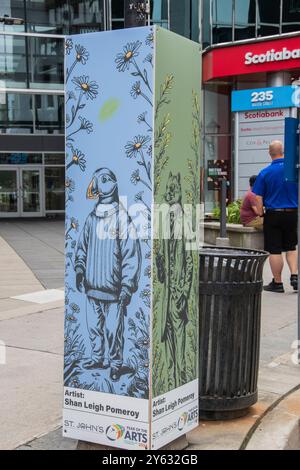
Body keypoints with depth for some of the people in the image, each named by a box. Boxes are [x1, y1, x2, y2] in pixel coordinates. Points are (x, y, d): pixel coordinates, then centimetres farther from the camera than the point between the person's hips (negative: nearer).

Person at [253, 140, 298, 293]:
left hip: (273, 215, -2)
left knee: (275, 250, 4)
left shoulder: (265, 173, -7)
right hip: (292, 213, 3)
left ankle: (277, 283, 11)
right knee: (291, 248, 18)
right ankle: (294, 276, 5)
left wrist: (260, 215, 4)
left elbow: (258, 198, -6)